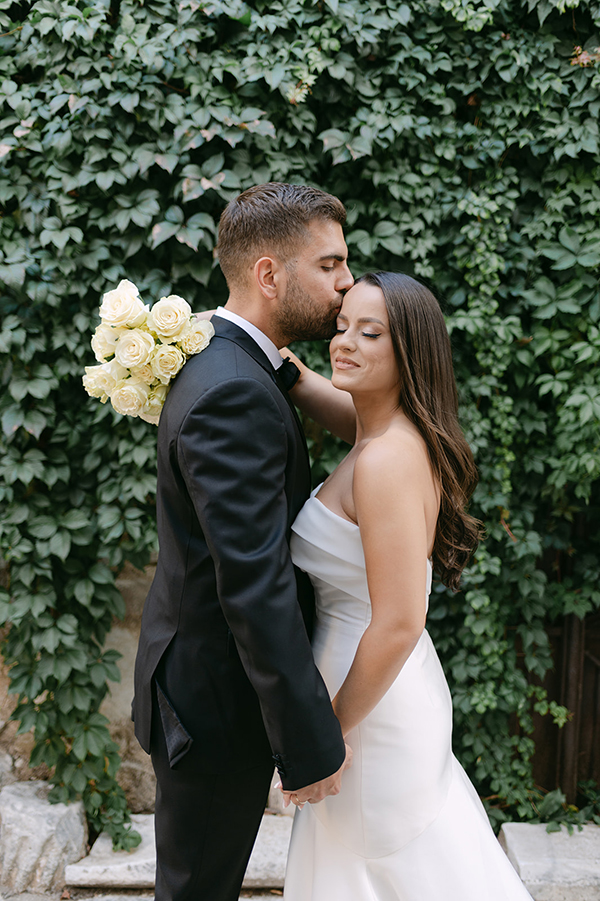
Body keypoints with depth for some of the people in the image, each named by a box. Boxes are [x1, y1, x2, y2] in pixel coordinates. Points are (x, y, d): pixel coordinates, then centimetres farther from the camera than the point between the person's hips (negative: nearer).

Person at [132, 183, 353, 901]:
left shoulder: (221, 364, 6)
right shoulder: (234, 395, -28)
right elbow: (256, 587, -30)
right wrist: (313, 742, -25)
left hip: (203, 674, 9)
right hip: (217, 707, -9)